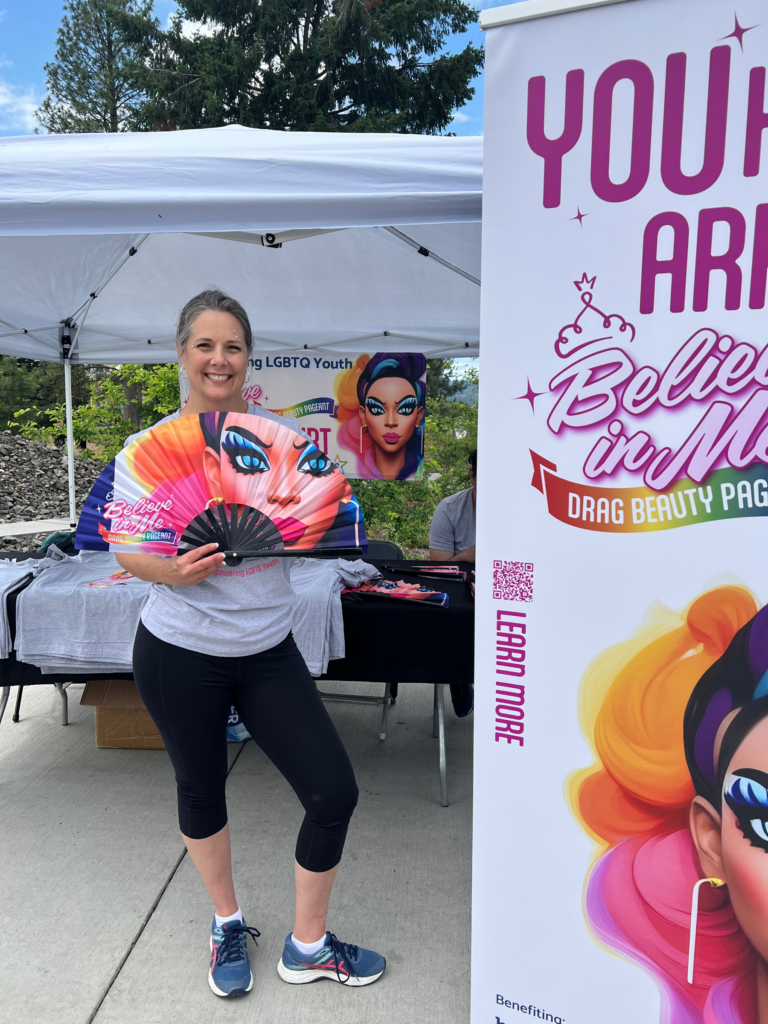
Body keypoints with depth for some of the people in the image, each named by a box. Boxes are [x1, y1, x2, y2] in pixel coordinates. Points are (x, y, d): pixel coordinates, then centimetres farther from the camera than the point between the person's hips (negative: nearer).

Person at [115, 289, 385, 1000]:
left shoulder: (282, 434, -1)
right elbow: (127, 548, 0)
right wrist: (172, 570, -21)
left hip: (268, 648, 2)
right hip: (180, 651, -1)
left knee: (335, 791, 1)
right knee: (201, 790, 17)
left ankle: (307, 946, 29)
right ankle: (228, 923, 47)